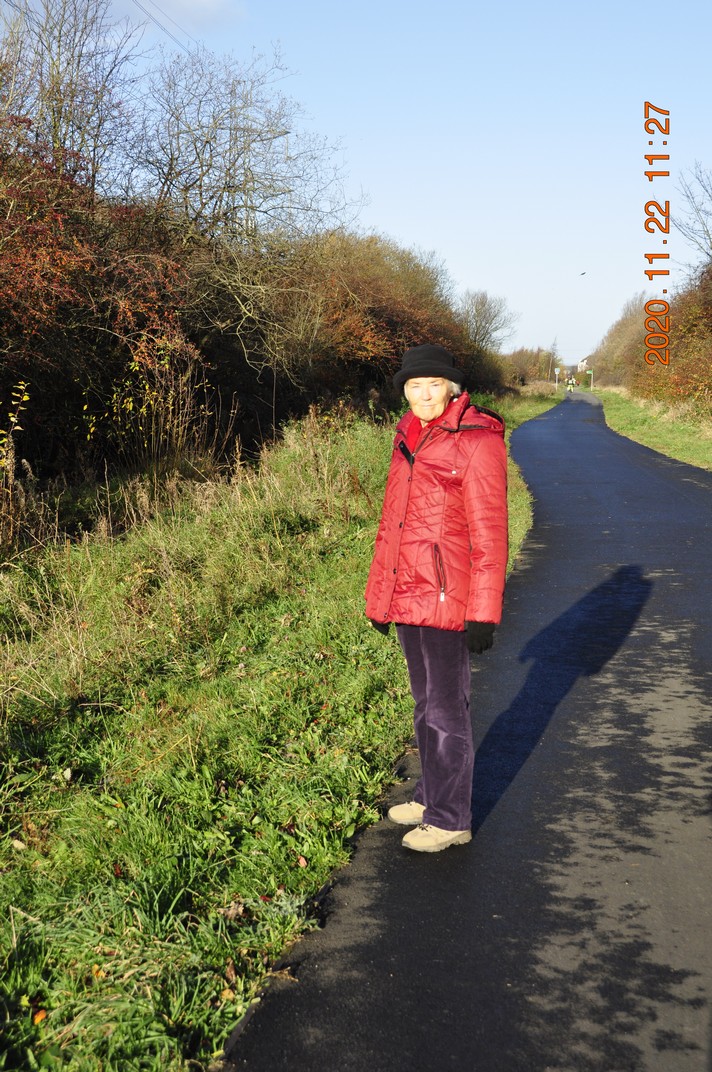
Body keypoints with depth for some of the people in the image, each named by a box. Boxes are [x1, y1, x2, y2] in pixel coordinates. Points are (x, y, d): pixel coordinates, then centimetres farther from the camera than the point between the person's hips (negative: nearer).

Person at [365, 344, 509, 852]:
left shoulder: (476, 442, -12)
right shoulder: (410, 441, 11)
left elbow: (488, 533, -14)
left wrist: (483, 613, -16)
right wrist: (379, 595, 19)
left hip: (447, 599, -8)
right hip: (408, 595, 8)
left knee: (446, 709, 1)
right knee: (426, 704, 19)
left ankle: (451, 819, 14)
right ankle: (431, 796, 34)